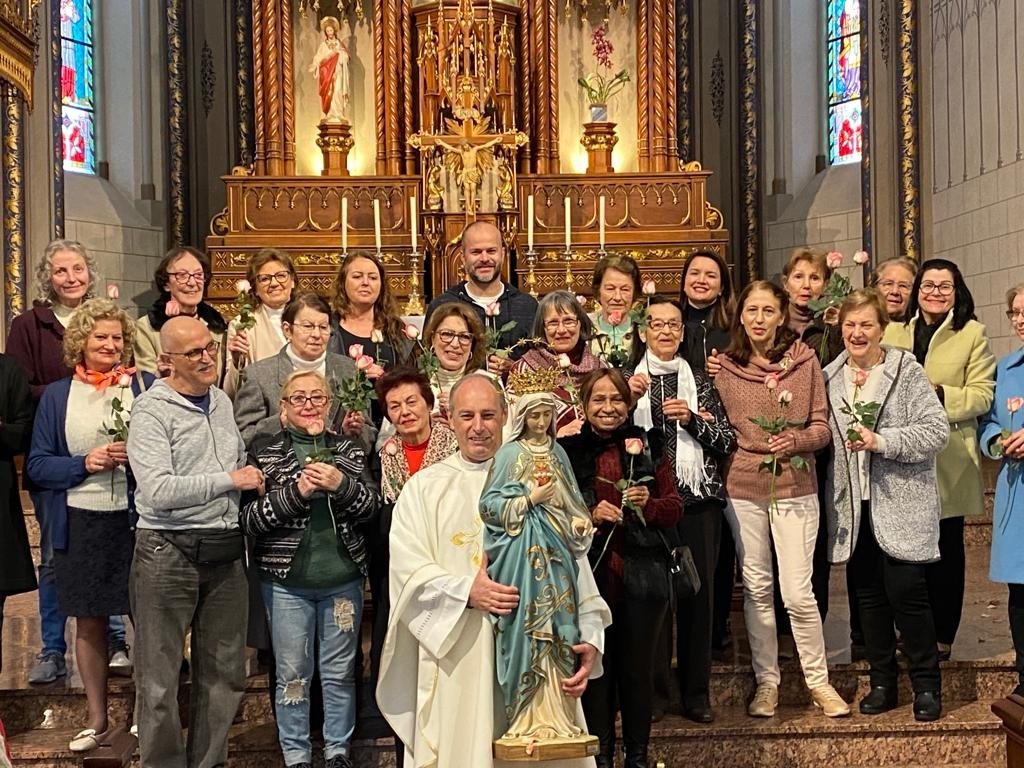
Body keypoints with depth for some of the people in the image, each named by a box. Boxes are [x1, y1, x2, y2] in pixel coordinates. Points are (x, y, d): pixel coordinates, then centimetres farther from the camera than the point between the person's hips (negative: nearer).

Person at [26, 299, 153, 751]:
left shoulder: (146, 387, 0)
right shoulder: (57, 396, 6)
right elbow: (37, 465, 4)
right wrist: (85, 463, -12)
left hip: (136, 520, -2)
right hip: (79, 524, 2)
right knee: (88, 622, 12)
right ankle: (97, 719, 27)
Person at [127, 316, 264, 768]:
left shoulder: (222, 402, 13)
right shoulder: (152, 409, -9)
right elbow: (159, 491, -21)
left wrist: (254, 479, 10)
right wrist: (230, 480, -15)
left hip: (226, 552, 7)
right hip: (169, 552, -6)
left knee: (225, 672, 14)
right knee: (160, 677, 4)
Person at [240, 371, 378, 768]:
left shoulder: (349, 449, 6)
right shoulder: (264, 451, -1)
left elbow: (370, 505, -1)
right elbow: (249, 519, -8)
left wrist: (341, 485, -19)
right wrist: (295, 491, -20)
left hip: (343, 577, 2)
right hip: (286, 580, -2)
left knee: (340, 671, 12)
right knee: (292, 673, 7)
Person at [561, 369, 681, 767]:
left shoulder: (647, 446, 6)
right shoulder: (569, 450, 2)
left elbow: (675, 507, 8)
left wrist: (649, 503, -12)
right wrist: (591, 514, -14)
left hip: (641, 574, 1)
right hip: (590, 574, -1)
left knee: (638, 667, 8)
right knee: (596, 666, 3)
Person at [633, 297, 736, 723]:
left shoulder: (700, 381, 12)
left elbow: (727, 442, 6)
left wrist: (691, 419, -9)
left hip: (698, 498, 2)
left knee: (699, 591, 3)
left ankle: (696, 692, 14)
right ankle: (652, 687, 12)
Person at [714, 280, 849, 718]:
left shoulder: (804, 359, -1)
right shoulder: (726, 366, 3)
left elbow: (822, 427, -3)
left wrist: (795, 441, -19)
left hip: (795, 488, -2)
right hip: (742, 488, 2)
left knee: (798, 592, -4)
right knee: (756, 588, 10)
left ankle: (818, 681, 15)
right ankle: (766, 681, 22)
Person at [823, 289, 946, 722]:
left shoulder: (906, 371, -5)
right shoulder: (830, 377, 8)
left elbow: (937, 430, -12)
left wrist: (882, 441, -20)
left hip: (900, 503, -4)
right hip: (853, 505, 4)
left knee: (905, 591, -5)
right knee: (868, 594, 10)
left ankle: (926, 685, 12)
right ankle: (882, 683, 23)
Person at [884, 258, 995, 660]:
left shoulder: (973, 333, 1)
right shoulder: (894, 332, 11)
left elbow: (983, 395, -6)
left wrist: (940, 396, -20)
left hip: (949, 459, -2)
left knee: (945, 550, 6)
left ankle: (942, 637, 17)